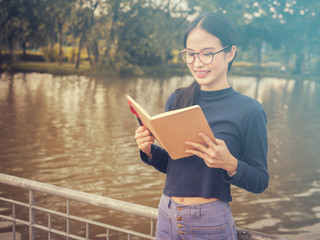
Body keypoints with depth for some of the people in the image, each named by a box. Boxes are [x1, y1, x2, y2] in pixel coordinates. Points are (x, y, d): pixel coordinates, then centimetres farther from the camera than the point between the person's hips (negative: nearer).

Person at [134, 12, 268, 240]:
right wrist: (149, 150, -9)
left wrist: (230, 164, -24)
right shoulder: (176, 100, 1)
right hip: (167, 217, 4)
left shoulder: (249, 110, -11)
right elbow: (170, 164, 10)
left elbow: (260, 182, -7)